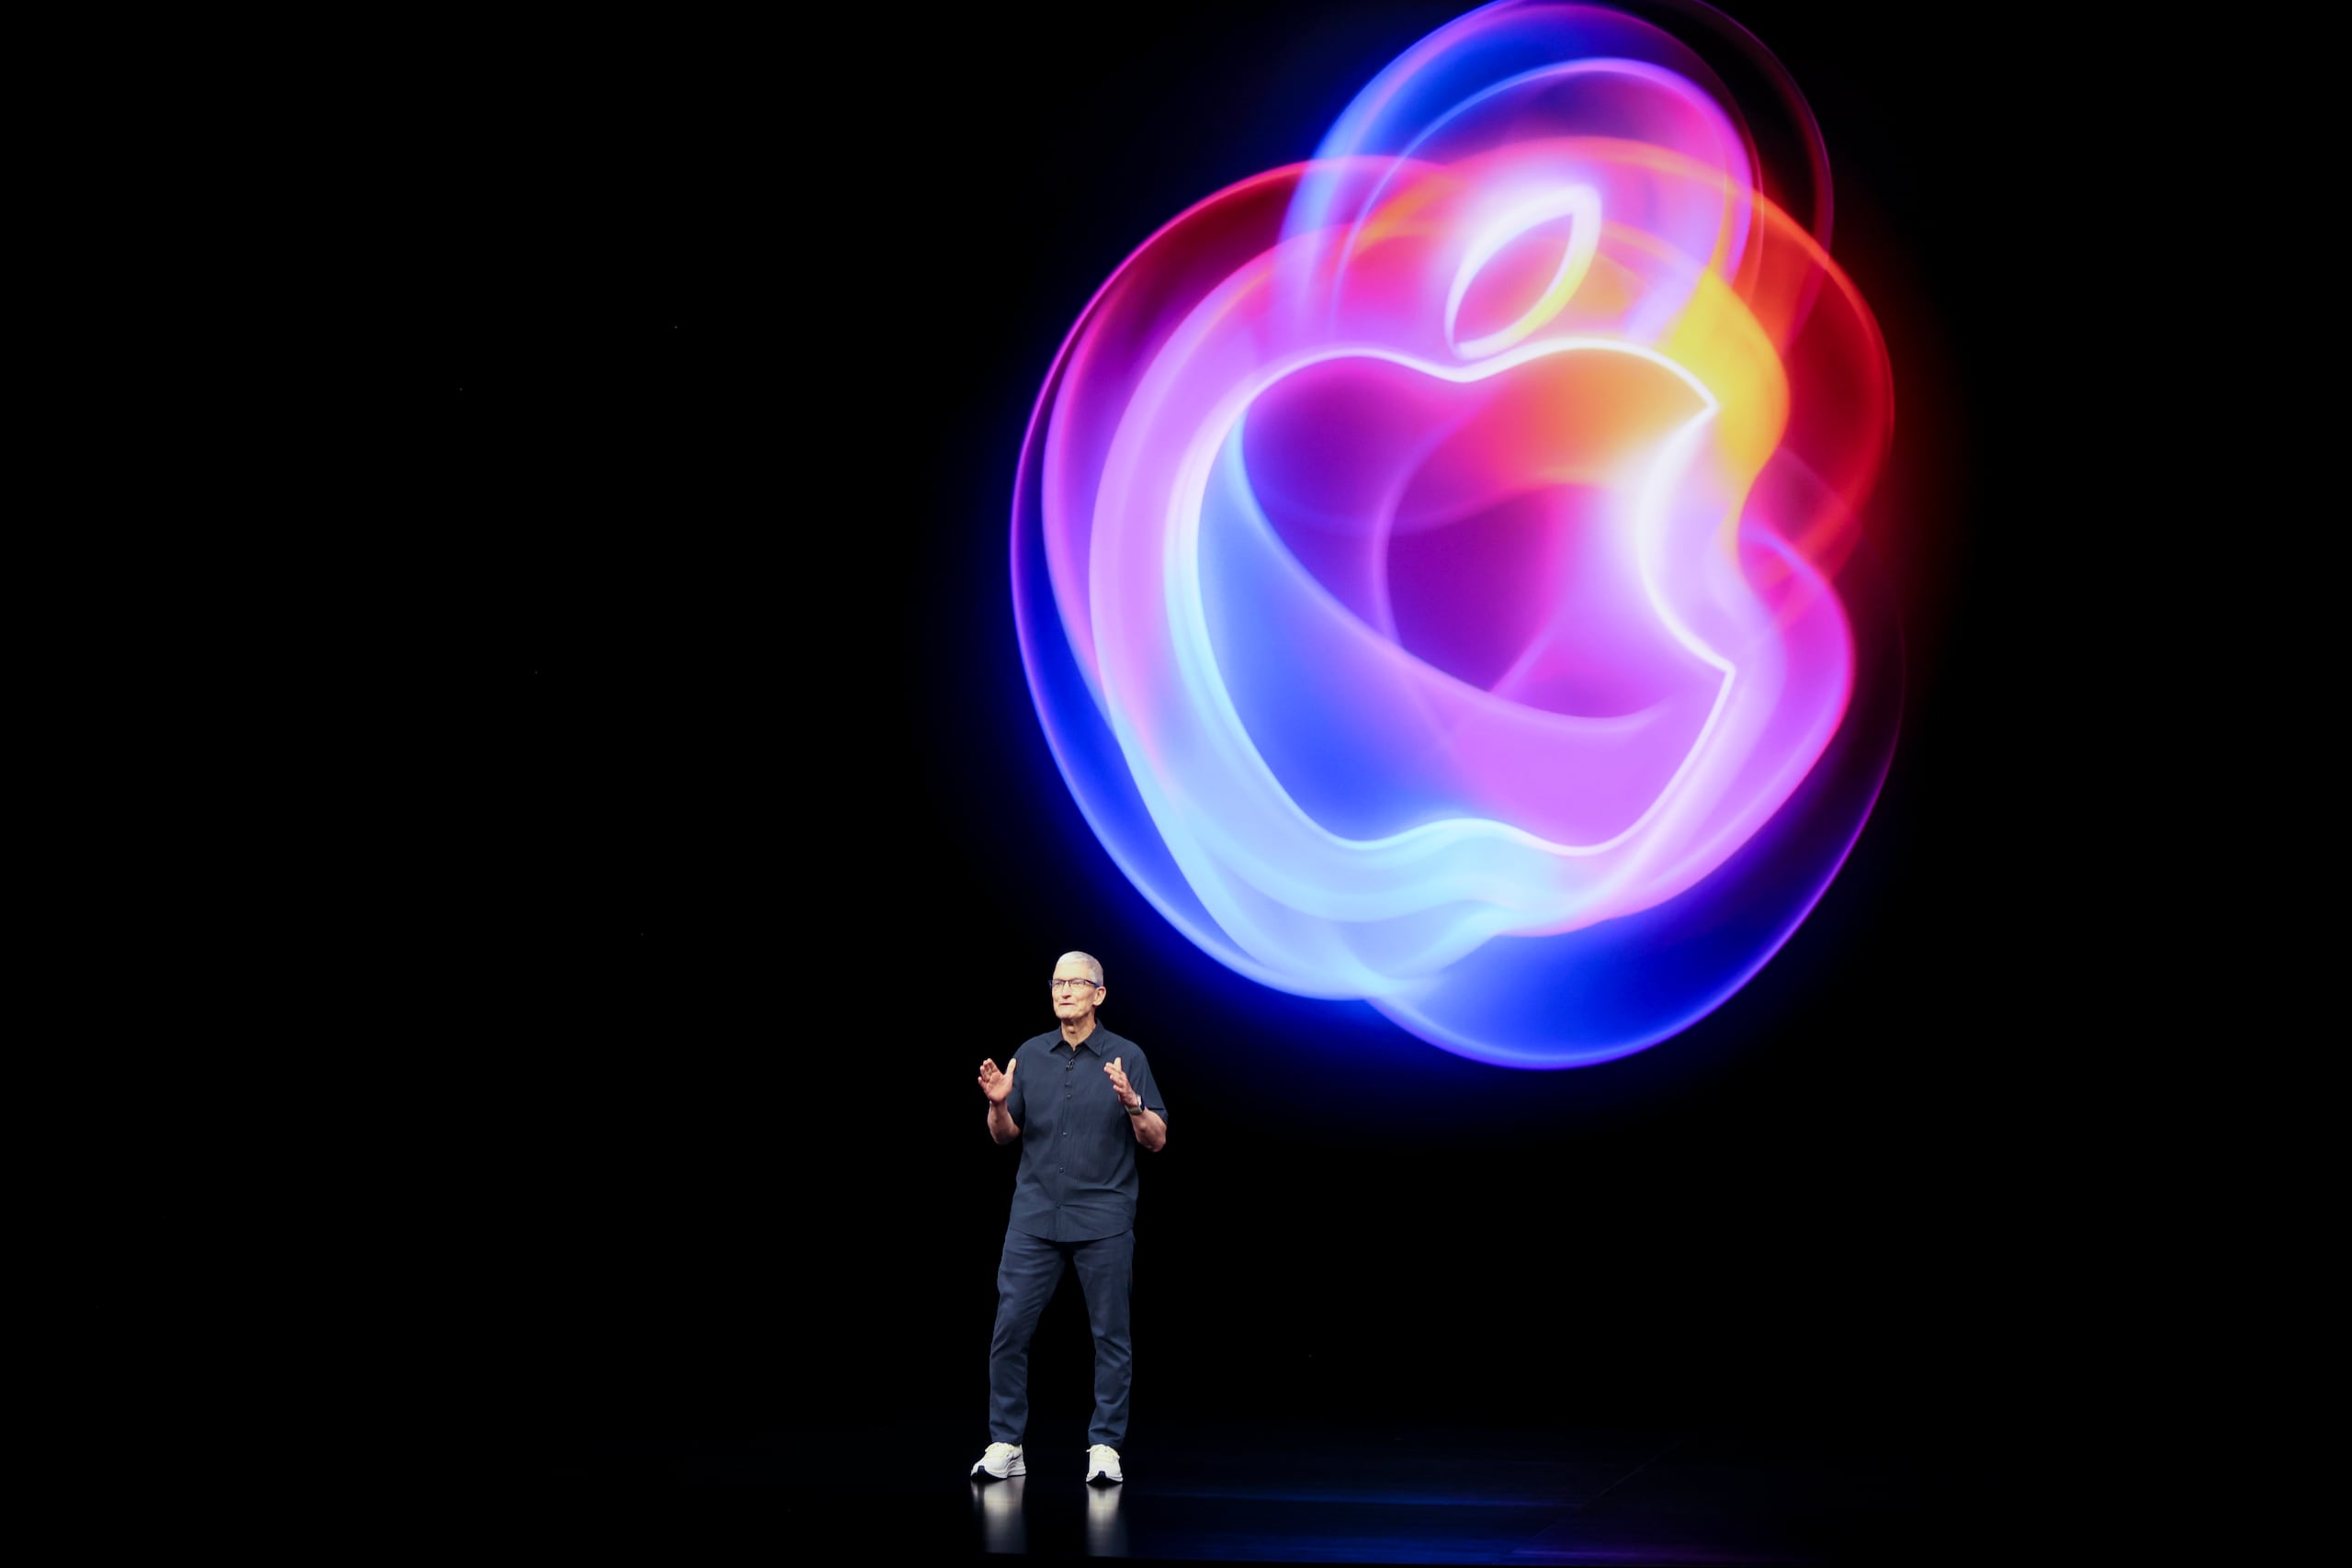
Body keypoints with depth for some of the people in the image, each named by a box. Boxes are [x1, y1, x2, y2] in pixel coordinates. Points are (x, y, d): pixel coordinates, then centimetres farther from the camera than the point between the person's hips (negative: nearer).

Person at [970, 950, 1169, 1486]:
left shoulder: (1127, 1057, 0)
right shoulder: (1030, 1055, 8)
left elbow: (1157, 1140, -2)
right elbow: (1005, 1135, 13)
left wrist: (1132, 1103, -20)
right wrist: (998, 1104, -8)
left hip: (1103, 1221, -2)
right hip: (1035, 1216, 2)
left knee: (1111, 1336, 2)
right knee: (1009, 1329, -1)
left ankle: (1105, 1448, 12)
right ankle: (1005, 1446, 9)